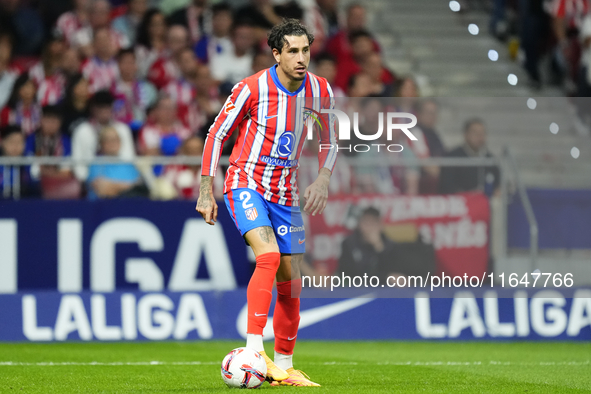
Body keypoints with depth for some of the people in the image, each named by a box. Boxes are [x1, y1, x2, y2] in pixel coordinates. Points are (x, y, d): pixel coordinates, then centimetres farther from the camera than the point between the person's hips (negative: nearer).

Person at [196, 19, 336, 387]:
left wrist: (323, 179, -5)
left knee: (291, 280, 5)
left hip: (285, 192, 5)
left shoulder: (321, 91, -3)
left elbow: (329, 140, 13)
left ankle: (284, 366, 16)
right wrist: (206, 191, -7)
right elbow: (217, 134, -5)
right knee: (268, 255, -28)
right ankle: (254, 349, -28)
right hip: (246, 183, -5)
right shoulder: (251, 88, -16)